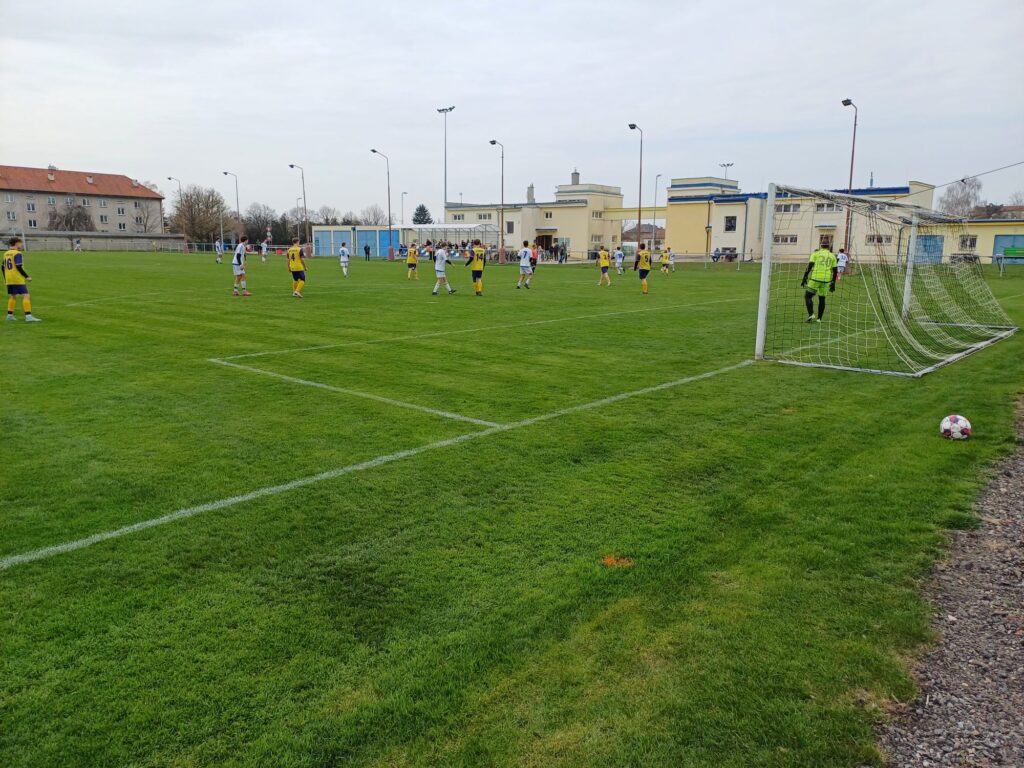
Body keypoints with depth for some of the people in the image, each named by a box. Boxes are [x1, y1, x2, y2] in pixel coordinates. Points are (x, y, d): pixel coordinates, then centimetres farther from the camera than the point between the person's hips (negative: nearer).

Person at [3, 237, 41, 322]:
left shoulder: (6, 254, 14)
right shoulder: (18, 254, -10)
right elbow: (19, 267, -18)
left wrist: (5, 278, 27)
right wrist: (27, 277, -13)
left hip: (9, 279, 8)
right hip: (18, 279, -8)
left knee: (12, 296, 20)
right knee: (26, 296, -10)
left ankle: (10, 315, 23)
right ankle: (28, 316, -20)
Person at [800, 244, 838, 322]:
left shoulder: (816, 254, 6)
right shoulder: (832, 256, 13)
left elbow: (809, 266, -5)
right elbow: (835, 270, 11)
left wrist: (804, 278, -4)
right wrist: (833, 283, 18)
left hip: (815, 278, -3)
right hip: (826, 280, 3)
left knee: (808, 296, 5)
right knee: (822, 298, 14)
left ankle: (811, 314, -12)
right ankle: (819, 319, 15)